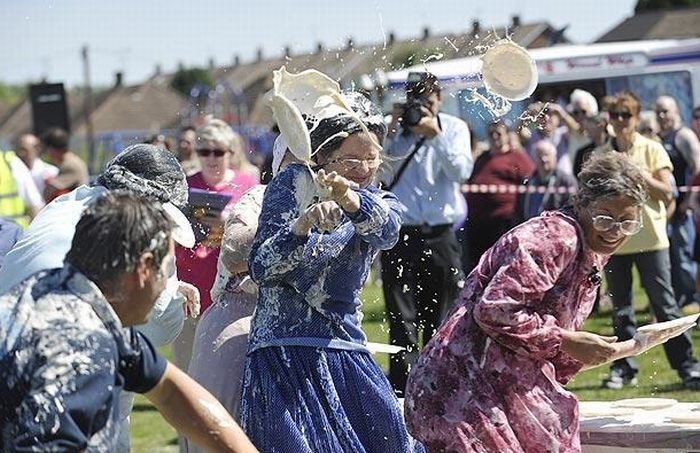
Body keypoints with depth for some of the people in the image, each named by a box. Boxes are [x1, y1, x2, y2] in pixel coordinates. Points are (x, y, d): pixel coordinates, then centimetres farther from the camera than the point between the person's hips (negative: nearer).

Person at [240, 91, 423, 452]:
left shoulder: (379, 203, 8)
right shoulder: (293, 183, -1)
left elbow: (386, 231, -19)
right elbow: (260, 269, -9)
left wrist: (351, 200, -41)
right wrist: (304, 224, -28)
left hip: (345, 352, 4)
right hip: (283, 351, -4)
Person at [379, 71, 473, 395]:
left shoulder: (453, 128, 8)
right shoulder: (391, 128, 6)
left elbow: (462, 171, -7)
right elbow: (380, 175, -4)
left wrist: (436, 135, -15)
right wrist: (390, 135, -13)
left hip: (440, 235, 1)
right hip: (400, 235, -1)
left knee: (440, 320, 6)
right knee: (402, 320, -4)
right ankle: (402, 392, -4)